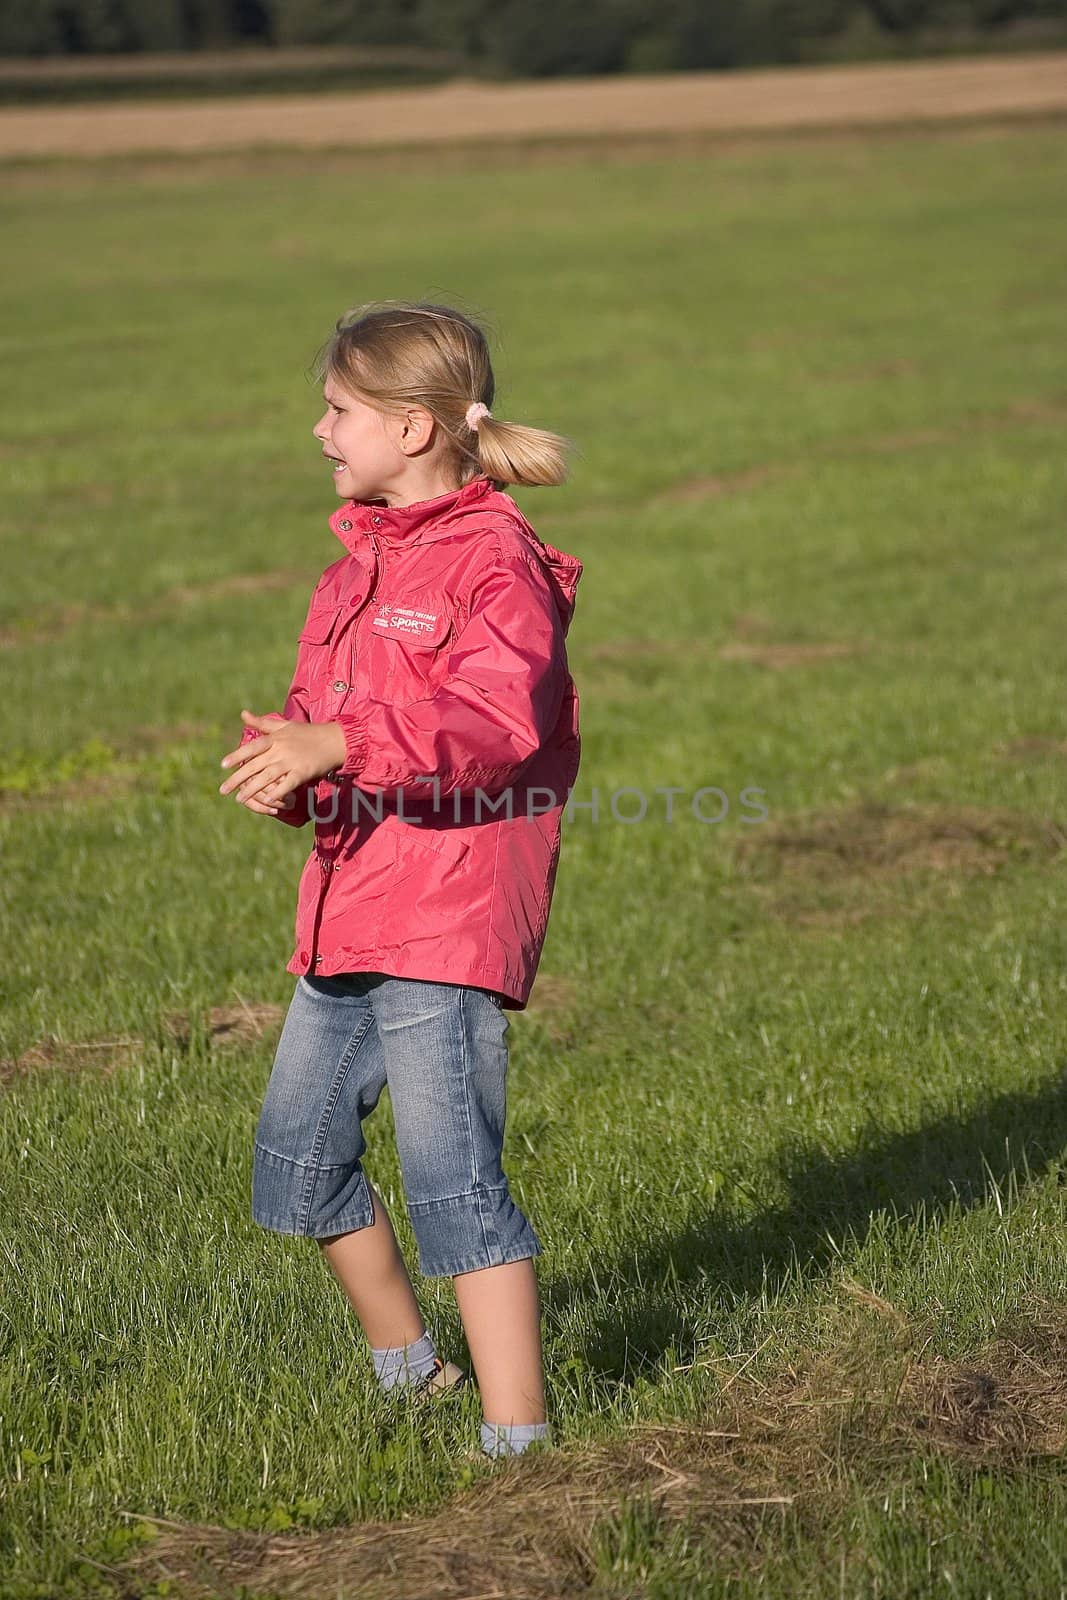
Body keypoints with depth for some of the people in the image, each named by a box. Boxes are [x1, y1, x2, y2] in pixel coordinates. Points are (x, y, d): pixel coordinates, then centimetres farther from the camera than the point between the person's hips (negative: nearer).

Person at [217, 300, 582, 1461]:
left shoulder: (495, 561, -11)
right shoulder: (363, 561, 17)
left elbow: (499, 722, -25)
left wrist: (338, 744, -34)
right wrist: (284, 760, -1)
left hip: (450, 918, -10)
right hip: (348, 903, 10)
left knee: (450, 1173, -13)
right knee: (296, 1158, 17)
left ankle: (517, 1440, -9)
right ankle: (405, 1368, 36)